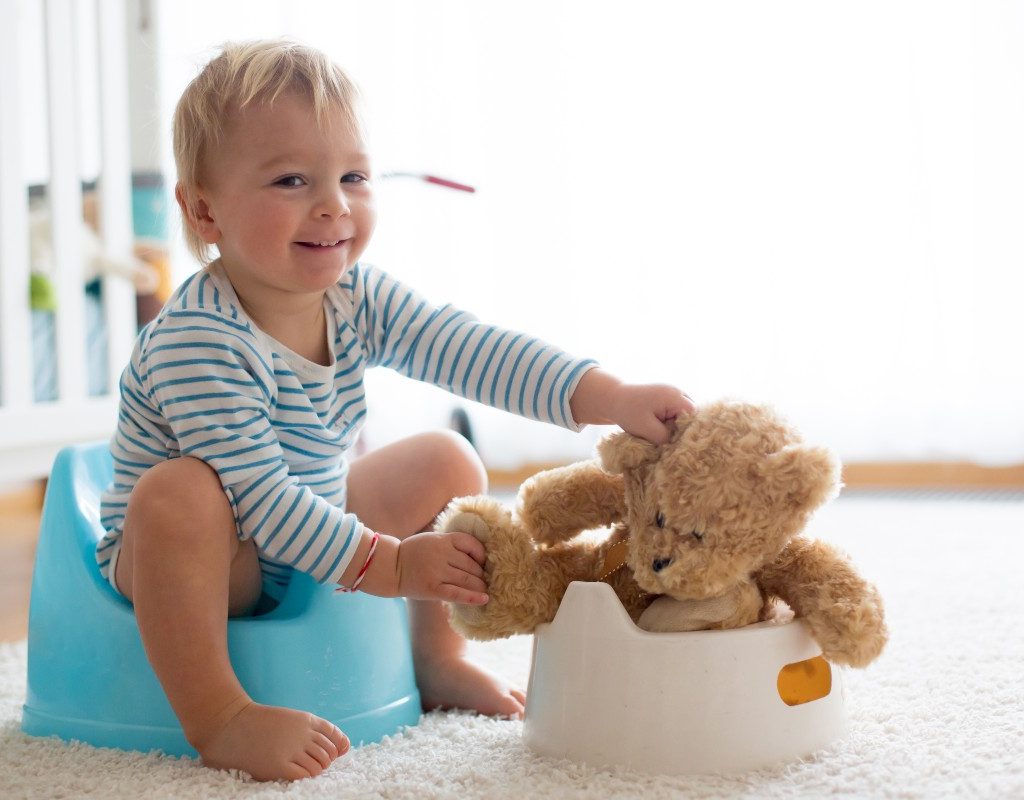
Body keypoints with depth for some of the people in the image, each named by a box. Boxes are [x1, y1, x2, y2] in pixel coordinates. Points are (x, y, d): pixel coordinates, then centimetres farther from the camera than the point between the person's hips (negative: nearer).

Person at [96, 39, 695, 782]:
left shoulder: (358, 297, -8)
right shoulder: (196, 341, -31)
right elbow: (254, 496, -33)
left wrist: (605, 397, -28)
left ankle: (437, 660, 16)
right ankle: (216, 716, -28)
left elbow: (472, 348, -16)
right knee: (180, 491, -38)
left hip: (311, 540, 8)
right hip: (185, 559, -7)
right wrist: (388, 565, -31)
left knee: (447, 461, 7)